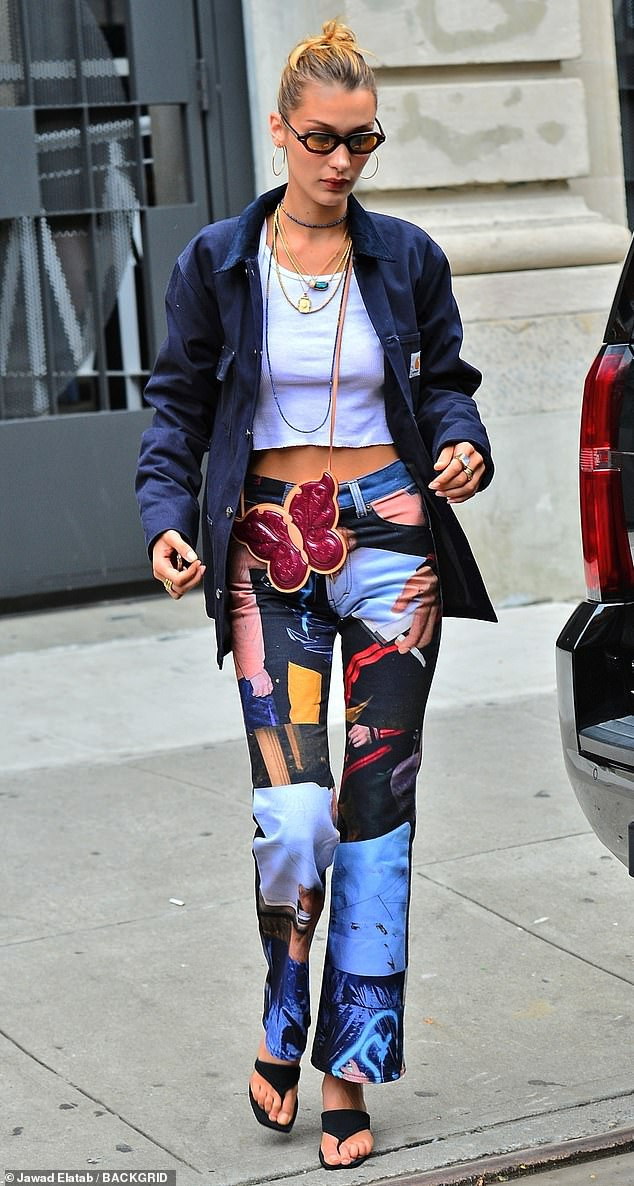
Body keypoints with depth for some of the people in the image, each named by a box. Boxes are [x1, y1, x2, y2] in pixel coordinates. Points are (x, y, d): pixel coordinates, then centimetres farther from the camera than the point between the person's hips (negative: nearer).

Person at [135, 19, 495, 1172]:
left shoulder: (406, 258, 5)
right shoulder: (216, 262, 3)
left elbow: (443, 382, 14)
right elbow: (177, 404, 7)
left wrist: (465, 448, -7)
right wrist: (165, 514, -8)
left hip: (389, 538, 1)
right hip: (270, 551, -1)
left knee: (376, 809, 1)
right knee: (293, 816, -11)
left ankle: (347, 1069, 12)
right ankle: (281, 1020, 17)